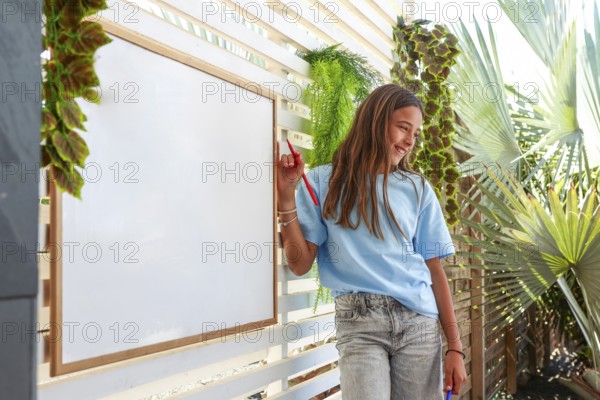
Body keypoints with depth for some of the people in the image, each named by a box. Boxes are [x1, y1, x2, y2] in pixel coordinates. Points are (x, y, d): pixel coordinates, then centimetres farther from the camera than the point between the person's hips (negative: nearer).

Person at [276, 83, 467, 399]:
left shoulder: (418, 189, 11)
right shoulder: (324, 182, 5)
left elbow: (434, 269, 8)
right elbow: (301, 264, 0)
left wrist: (455, 347, 4)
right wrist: (286, 197, -9)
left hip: (419, 320, 3)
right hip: (359, 321, -2)